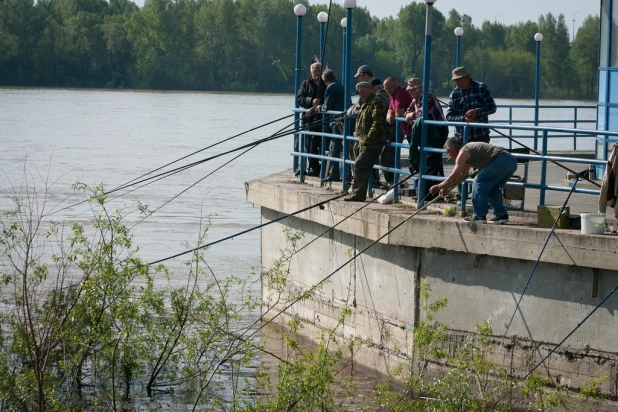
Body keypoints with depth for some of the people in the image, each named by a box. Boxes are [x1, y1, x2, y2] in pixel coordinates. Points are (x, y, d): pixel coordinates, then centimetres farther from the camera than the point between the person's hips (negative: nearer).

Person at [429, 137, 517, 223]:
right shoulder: (468, 149, 30)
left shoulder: (463, 152, -1)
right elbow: (462, 175, 38)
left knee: (479, 182, -1)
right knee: (492, 188, 23)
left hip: (501, 160, -10)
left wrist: (439, 187, 6)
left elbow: (454, 176, -3)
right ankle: (501, 215, 19)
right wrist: (446, 187, 36)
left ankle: (479, 216, -1)